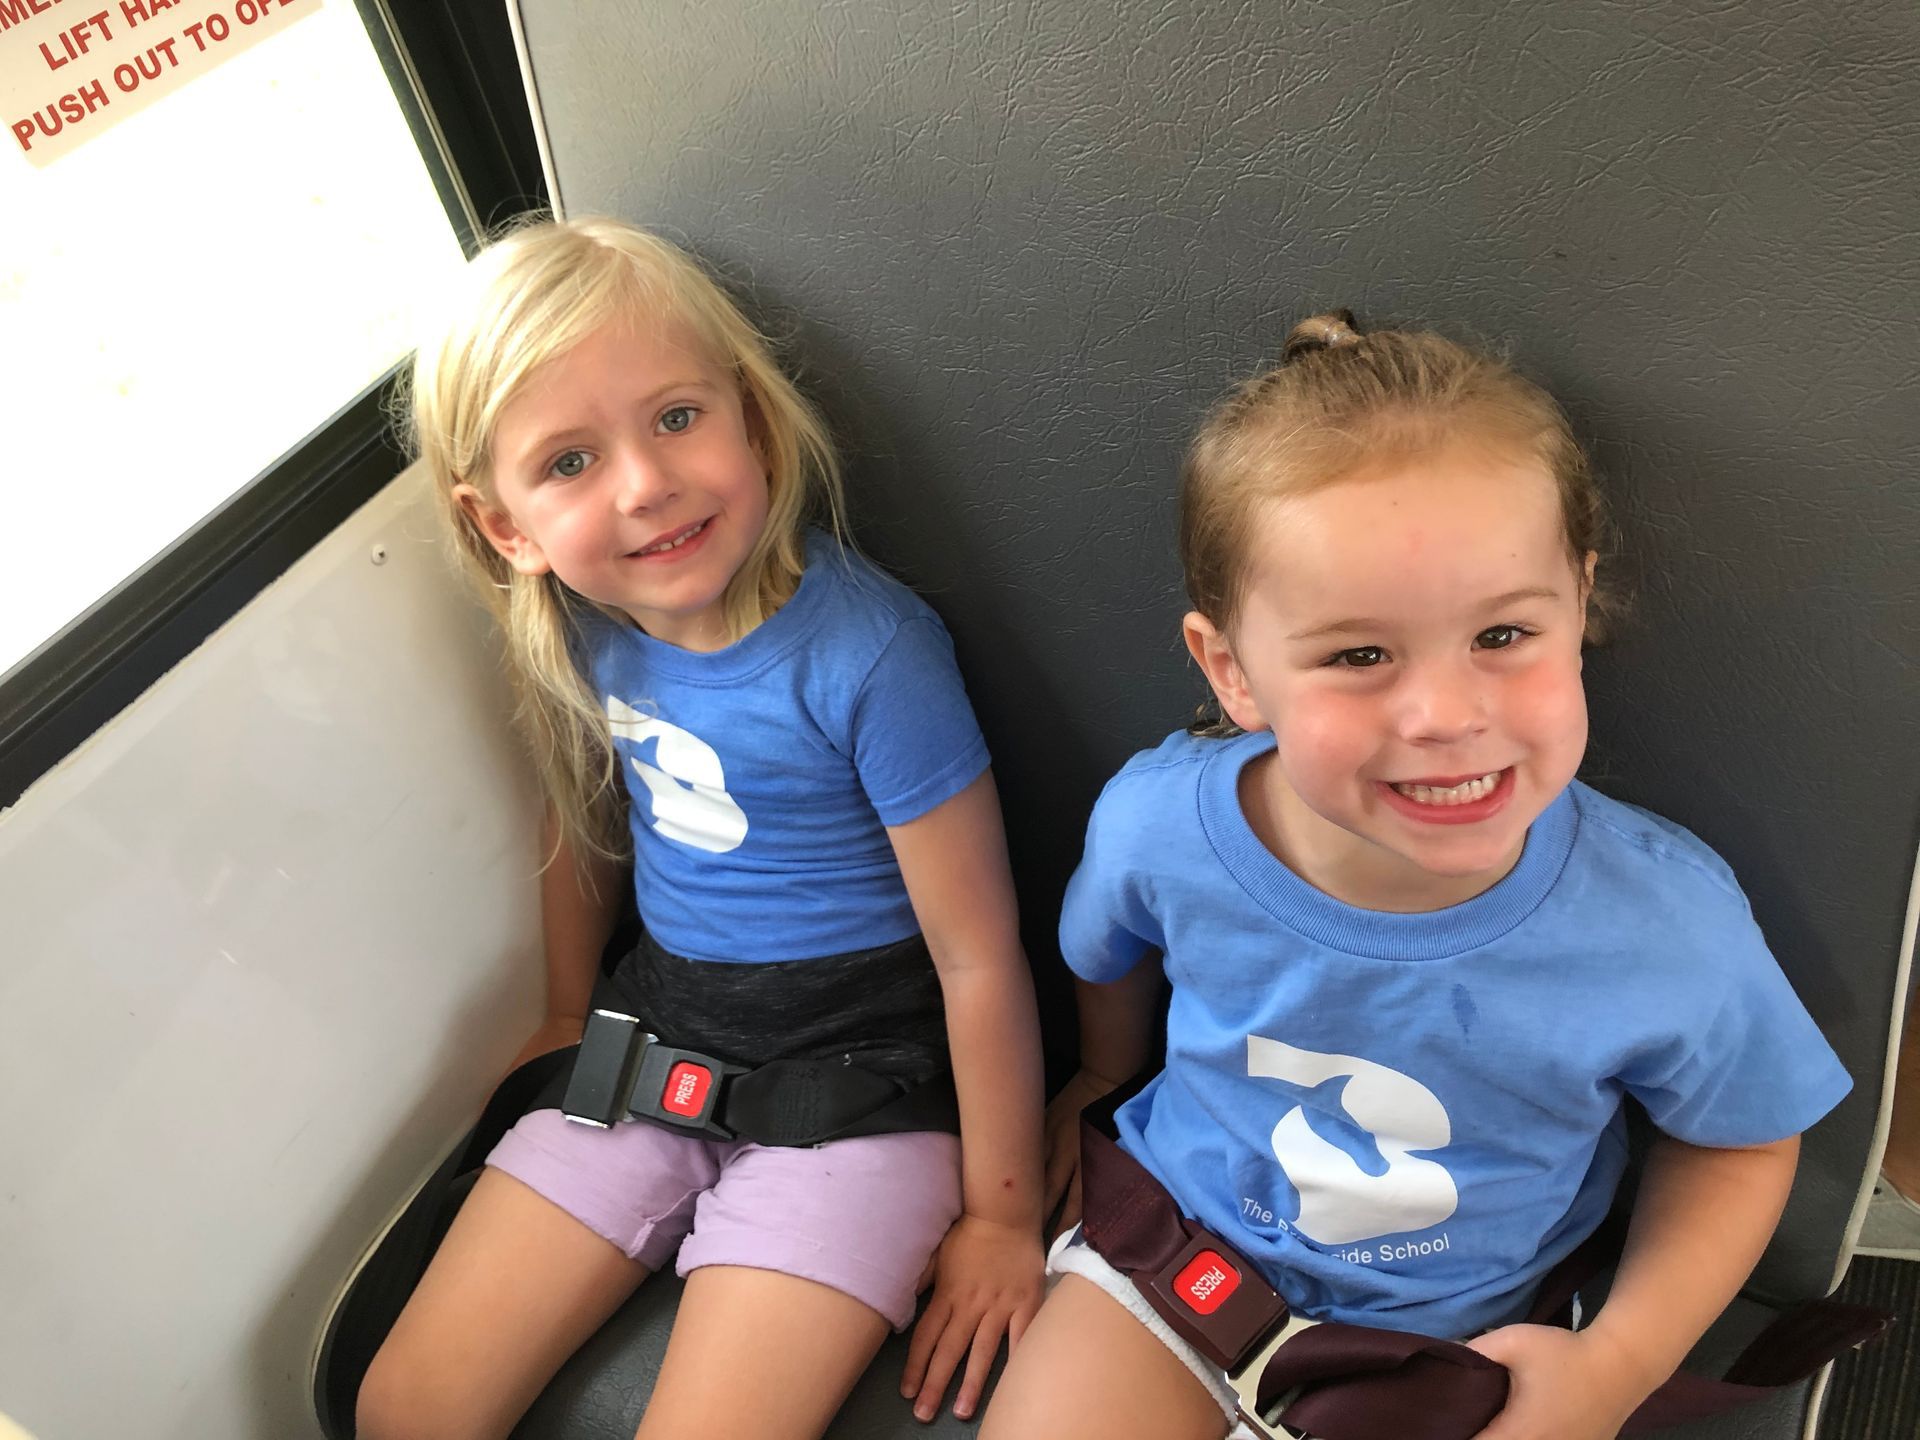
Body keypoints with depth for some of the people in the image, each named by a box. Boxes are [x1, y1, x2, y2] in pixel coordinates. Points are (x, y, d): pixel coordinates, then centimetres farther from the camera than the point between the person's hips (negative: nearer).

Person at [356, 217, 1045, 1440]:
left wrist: (1003, 1214, -8)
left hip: (853, 1063, -5)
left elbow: (981, 960, -18)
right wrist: (568, 1021, 24)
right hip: (658, 1030, 6)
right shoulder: (573, 627, -7)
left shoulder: (868, 653, -26)